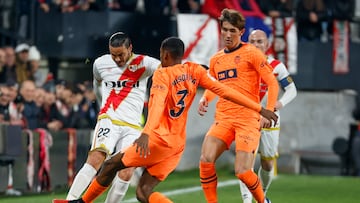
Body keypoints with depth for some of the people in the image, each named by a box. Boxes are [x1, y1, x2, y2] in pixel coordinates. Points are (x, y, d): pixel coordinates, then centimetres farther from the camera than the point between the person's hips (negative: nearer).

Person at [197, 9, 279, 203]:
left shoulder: (251, 53, -1)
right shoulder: (215, 59, 15)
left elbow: (272, 83, -2)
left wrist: (269, 111, -14)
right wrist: (204, 99, 7)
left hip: (248, 118, -5)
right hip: (223, 117, 5)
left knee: (242, 171, -13)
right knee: (206, 160, -18)